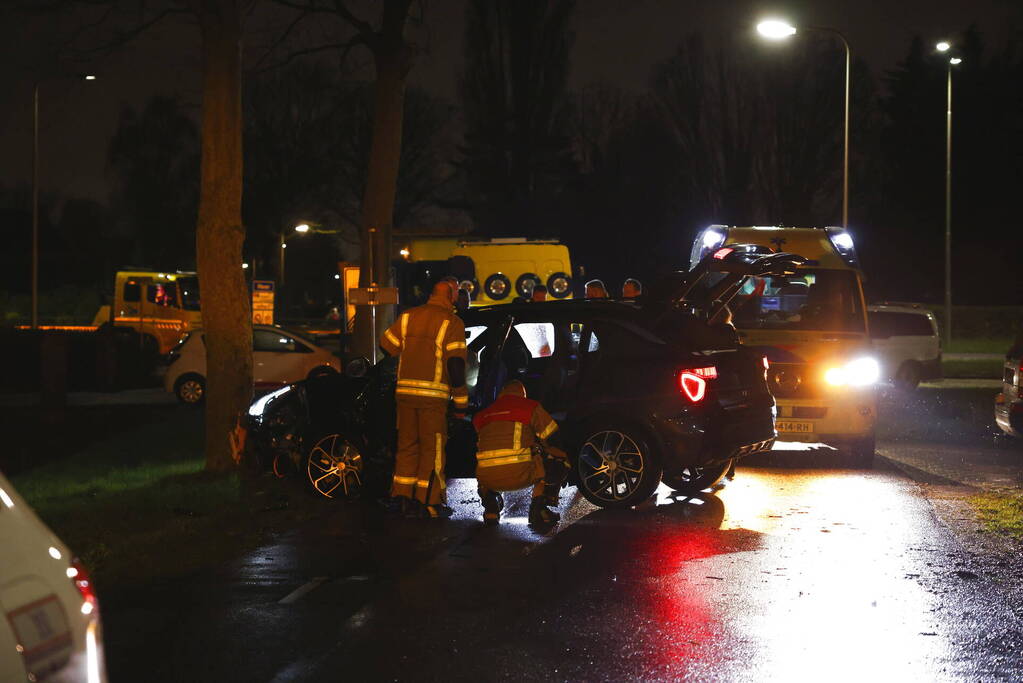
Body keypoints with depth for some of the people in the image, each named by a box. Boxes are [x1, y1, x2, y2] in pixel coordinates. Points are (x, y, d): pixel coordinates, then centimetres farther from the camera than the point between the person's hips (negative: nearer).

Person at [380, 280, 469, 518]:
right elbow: (456, 365, -10)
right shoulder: (451, 323, -6)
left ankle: (401, 497, 15)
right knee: (432, 448, 1)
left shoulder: (407, 317, 9)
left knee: (407, 445, 15)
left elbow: (386, 347, 14)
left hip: (405, 392, 5)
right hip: (433, 395, -5)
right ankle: (428, 503, 0)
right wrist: (461, 401, -4)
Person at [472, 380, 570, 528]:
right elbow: (551, 438, 14)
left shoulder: (482, 415, 22)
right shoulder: (531, 407, 10)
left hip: (486, 479, 4)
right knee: (560, 459, 16)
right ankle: (538, 508, 2)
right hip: (519, 475, -4)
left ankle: (490, 507, 18)